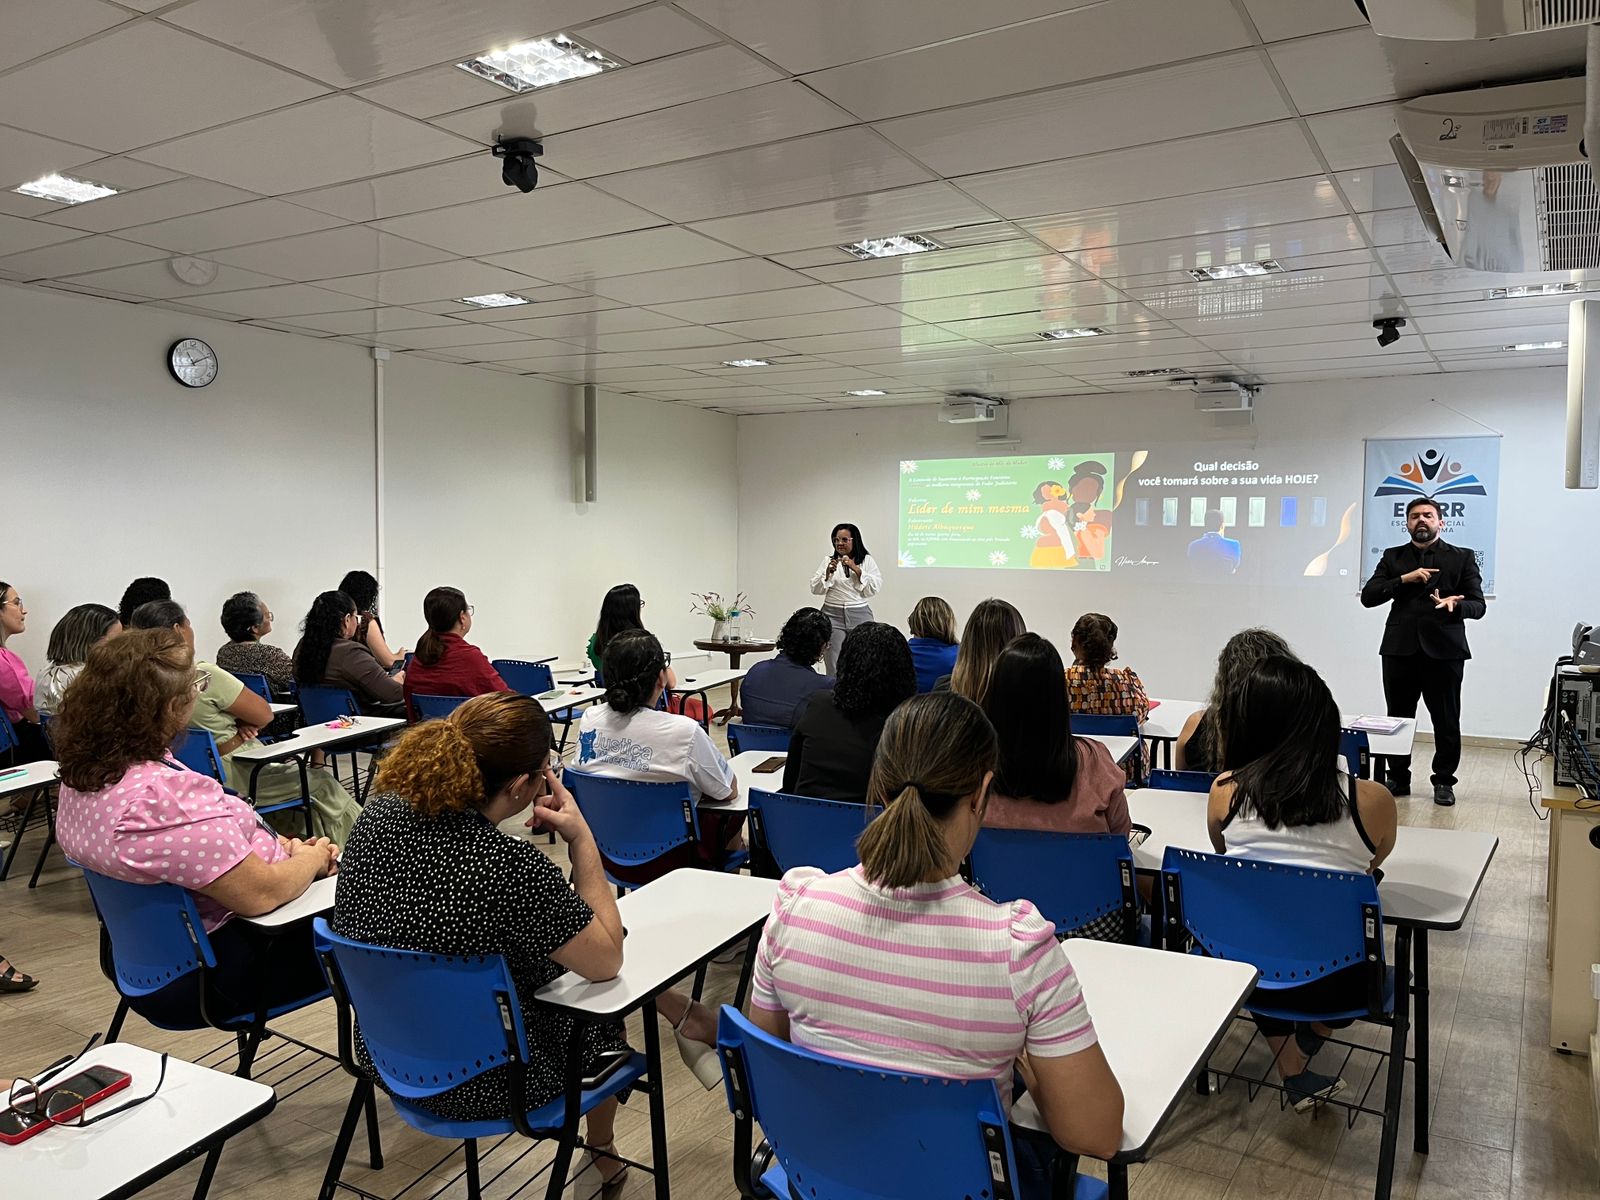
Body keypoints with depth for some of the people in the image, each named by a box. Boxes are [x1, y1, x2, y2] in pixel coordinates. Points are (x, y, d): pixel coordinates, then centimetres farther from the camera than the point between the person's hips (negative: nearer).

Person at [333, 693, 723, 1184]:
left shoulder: (379, 811, -13)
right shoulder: (510, 867, -34)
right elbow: (608, 960, -19)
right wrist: (581, 838, -18)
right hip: (477, 1085, -6)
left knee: (550, 945, 21)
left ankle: (680, 1013, 38)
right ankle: (601, 1152, 47)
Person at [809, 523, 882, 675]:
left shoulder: (867, 560, 6)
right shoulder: (829, 560, 10)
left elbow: (874, 588, -4)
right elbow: (815, 589, 5)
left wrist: (856, 569, -12)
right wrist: (828, 572, -11)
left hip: (859, 616, -1)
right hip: (833, 615, 1)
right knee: (835, 664, -3)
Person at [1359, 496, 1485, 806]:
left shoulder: (1462, 557, 8)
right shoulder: (1392, 557, 12)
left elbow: (1478, 605, 3)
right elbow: (1368, 597, 2)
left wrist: (1456, 604, -20)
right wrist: (1404, 579, -11)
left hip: (1443, 650, -1)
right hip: (1400, 649, 1)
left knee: (1447, 721, 3)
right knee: (1398, 718, 6)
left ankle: (1444, 781, 16)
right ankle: (1398, 778, 17)